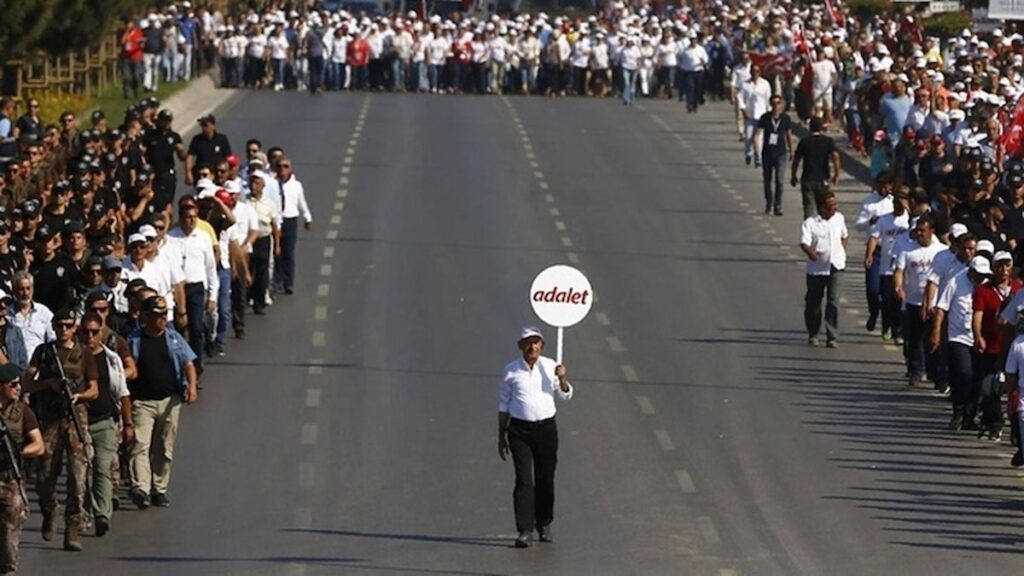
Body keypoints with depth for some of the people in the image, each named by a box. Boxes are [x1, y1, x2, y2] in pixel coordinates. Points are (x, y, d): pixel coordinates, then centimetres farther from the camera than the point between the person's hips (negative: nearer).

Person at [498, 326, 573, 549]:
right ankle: (524, 531, -11)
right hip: (520, 430, -2)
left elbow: (566, 395, 4)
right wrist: (501, 436, 7)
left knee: (545, 479, 8)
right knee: (524, 480, -9)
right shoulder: (511, 370, 2)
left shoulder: (550, 367, 4)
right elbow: (503, 404, 8)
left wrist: (562, 379, -18)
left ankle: (544, 524, 25)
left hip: (546, 428, 2)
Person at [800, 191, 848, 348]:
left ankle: (832, 337, -6)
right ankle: (813, 334, 30)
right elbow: (804, 242, -24)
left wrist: (842, 252, 11)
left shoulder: (839, 218, 3)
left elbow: (844, 236, 21)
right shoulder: (810, 223, -13)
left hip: (835, 266, 2)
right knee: (813, 302, 11)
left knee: (833, 301, -10)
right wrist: (810, 252, -45)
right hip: (816, 268, -2)